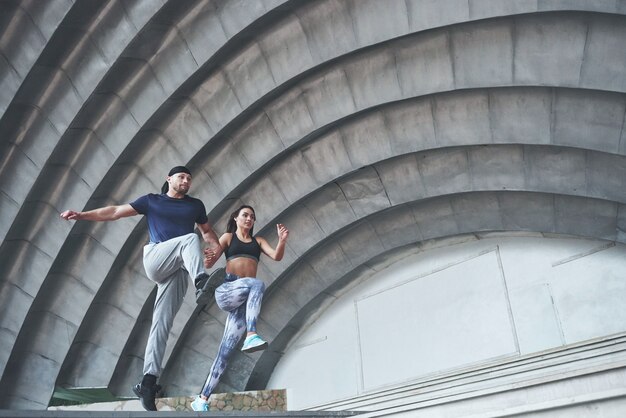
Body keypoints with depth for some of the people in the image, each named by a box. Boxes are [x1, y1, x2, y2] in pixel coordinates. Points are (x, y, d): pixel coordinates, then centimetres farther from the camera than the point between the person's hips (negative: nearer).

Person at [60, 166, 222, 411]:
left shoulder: (195, 205, 22)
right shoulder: (151, 200, 16)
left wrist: (217, 248, 6)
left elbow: (207, 231, 29)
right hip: (156, 259, -2)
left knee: (162, 322, -12)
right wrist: (82, 215, 2)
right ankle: (201, 281, -58)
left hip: (178, 269, 2)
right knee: (189, 239, -31)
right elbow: (116, 212, 13)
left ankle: (148, 380, -16)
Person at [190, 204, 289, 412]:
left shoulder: (258, 241, 21)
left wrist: (282, 240, -15)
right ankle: (251, 336, -47)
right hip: (227, 290, -3)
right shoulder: (228, 237, 14)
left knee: (227, 348, -4)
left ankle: (202, 398, 0)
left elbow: (276, 256, 4)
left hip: (245, 297, 3)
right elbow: (209, 263, 4)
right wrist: (208, 259, -21)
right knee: (257, 284, -34)